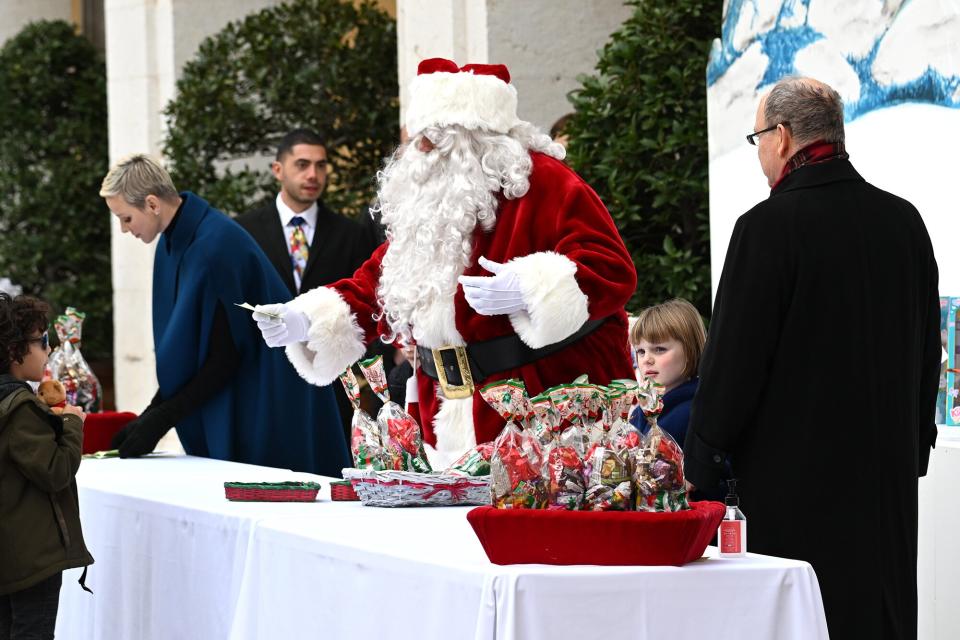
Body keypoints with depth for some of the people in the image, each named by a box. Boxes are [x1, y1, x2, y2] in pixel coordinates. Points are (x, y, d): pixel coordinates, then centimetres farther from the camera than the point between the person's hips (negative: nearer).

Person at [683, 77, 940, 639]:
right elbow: (928, 347, 13)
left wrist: (700, 462, -1)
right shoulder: (903, 220, 5)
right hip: (889, 468, 6)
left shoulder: (769, 225, -14)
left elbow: (734, 356, -12)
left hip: (797, 475, -6)